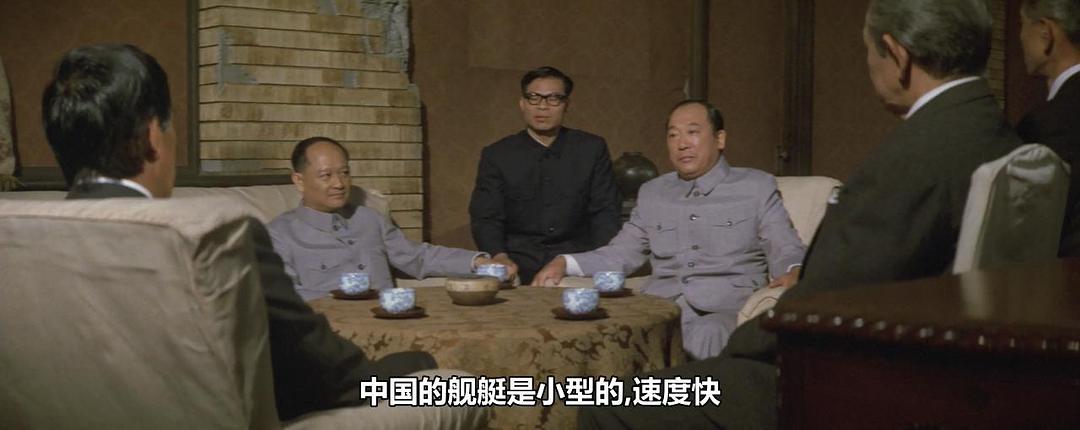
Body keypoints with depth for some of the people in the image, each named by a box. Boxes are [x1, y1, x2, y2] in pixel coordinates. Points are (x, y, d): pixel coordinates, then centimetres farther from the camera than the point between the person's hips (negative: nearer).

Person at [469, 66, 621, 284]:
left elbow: (606, 213, 8)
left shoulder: (592, 149, 11)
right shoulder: (496, 155, 8)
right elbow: (485, 218, 2)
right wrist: (499, 257, -18)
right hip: (518, 266, 0)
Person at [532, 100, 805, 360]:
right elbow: (620, 254, 20)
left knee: (707, 337, -38)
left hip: (722, 311, -3)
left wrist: (793, 274, -19)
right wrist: (565, 263, 3)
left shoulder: (757, 187, 11)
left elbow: (787, 251, 5)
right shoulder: (652, 193, 22)